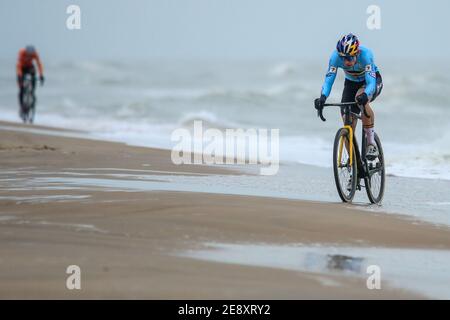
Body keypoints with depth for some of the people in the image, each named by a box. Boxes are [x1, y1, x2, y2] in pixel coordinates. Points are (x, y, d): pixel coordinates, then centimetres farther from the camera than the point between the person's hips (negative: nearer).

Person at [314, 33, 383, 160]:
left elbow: (371, 82, -42)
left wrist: (365, 95, -63)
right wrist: (323, 97, -50)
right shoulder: (336, 56, -28)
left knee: (360, 98, -37)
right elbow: (328, 79, -31)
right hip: (351, 82, 4)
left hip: (372, 81, -4)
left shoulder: (365, 54, -36)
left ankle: (371, 143, -25)